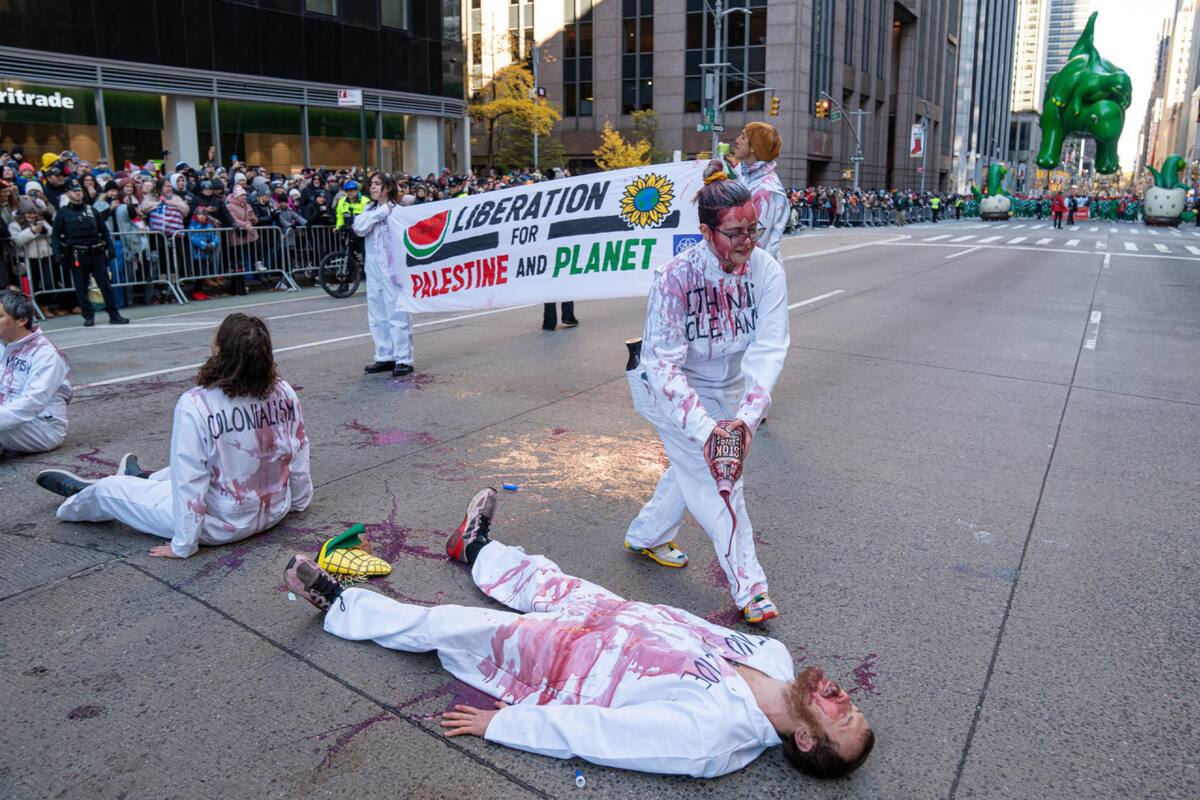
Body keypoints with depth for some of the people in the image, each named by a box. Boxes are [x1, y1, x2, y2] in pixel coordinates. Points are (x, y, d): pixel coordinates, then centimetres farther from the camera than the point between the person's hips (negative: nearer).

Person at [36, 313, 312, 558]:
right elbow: (299, 454, -2)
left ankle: (79, 498, 52)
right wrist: (298, 500, 15)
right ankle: (144, 480, 62)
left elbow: (189, 482, -21)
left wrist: (182, 546, -10)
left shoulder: (194, 405, -25)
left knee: (108, 489, 19)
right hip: (275, 511, 5)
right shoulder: (284, 393, -12)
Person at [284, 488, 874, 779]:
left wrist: (495, 724, -19)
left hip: (557, 662, -6)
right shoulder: (774, 654, -15)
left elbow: (591, 733, -28)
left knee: (432, 624, 3)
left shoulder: (712, 733, -34)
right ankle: (476, 549, 59)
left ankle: (335, 603, 30)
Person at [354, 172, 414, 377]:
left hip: (392, 269, -7)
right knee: (377, 316, 10)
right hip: (373, 269, 7)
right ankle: (385, 357, 19)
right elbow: (359, 228, -5)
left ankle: (404, 359, 1)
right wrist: (381, 211, -9)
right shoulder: (369, 210, 12)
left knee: (398, 314, -4)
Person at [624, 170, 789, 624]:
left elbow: (769, 349, -27)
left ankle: (646, 535, 44)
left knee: (693, 469, 19)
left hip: (728, 386, 5)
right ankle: (748, 586, 3)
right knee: (715, 480, -10)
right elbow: (665, 365, -31)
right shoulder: (675, 277, -31)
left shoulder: (766, 270, -21)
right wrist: (704, 426, -42)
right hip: (672, 388, -5)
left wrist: (748, 415, -41)